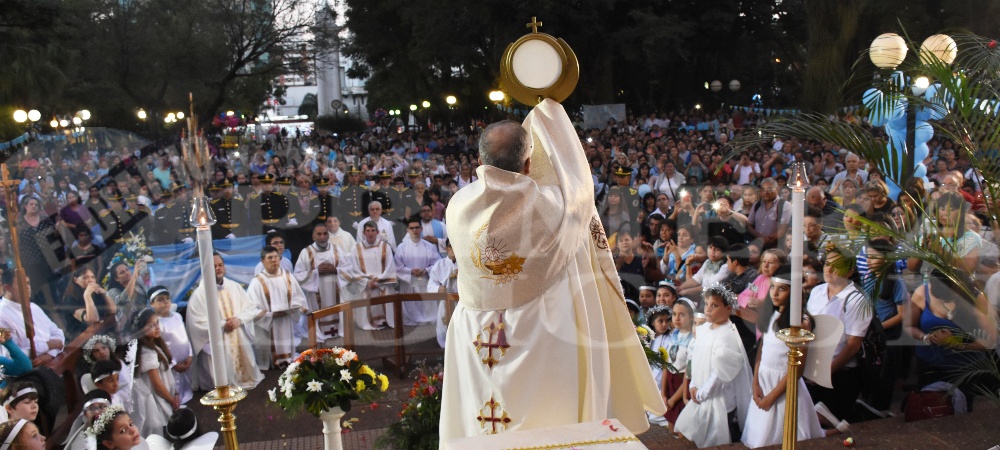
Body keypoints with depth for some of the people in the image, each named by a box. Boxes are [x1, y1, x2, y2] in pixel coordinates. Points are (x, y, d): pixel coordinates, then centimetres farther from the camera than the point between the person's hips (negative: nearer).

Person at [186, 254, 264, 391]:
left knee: (245, 375, 11)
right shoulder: (200, 293, -10)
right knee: (223, 386, -4)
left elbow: (251, 308, 6)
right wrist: (222, 325, -19)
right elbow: (196, 322, -16)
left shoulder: (235, 287, 6)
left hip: (241, 342, 5)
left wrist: (239, 319, -14)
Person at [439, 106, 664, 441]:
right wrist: (551, 112, 17)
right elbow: (578, 180, 6)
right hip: (538, 336, -3)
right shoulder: (548, 203, -16)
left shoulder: (459, 205, -8)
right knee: (549, 429, 12)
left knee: (478, 431, 15)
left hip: (474, 340, 3)